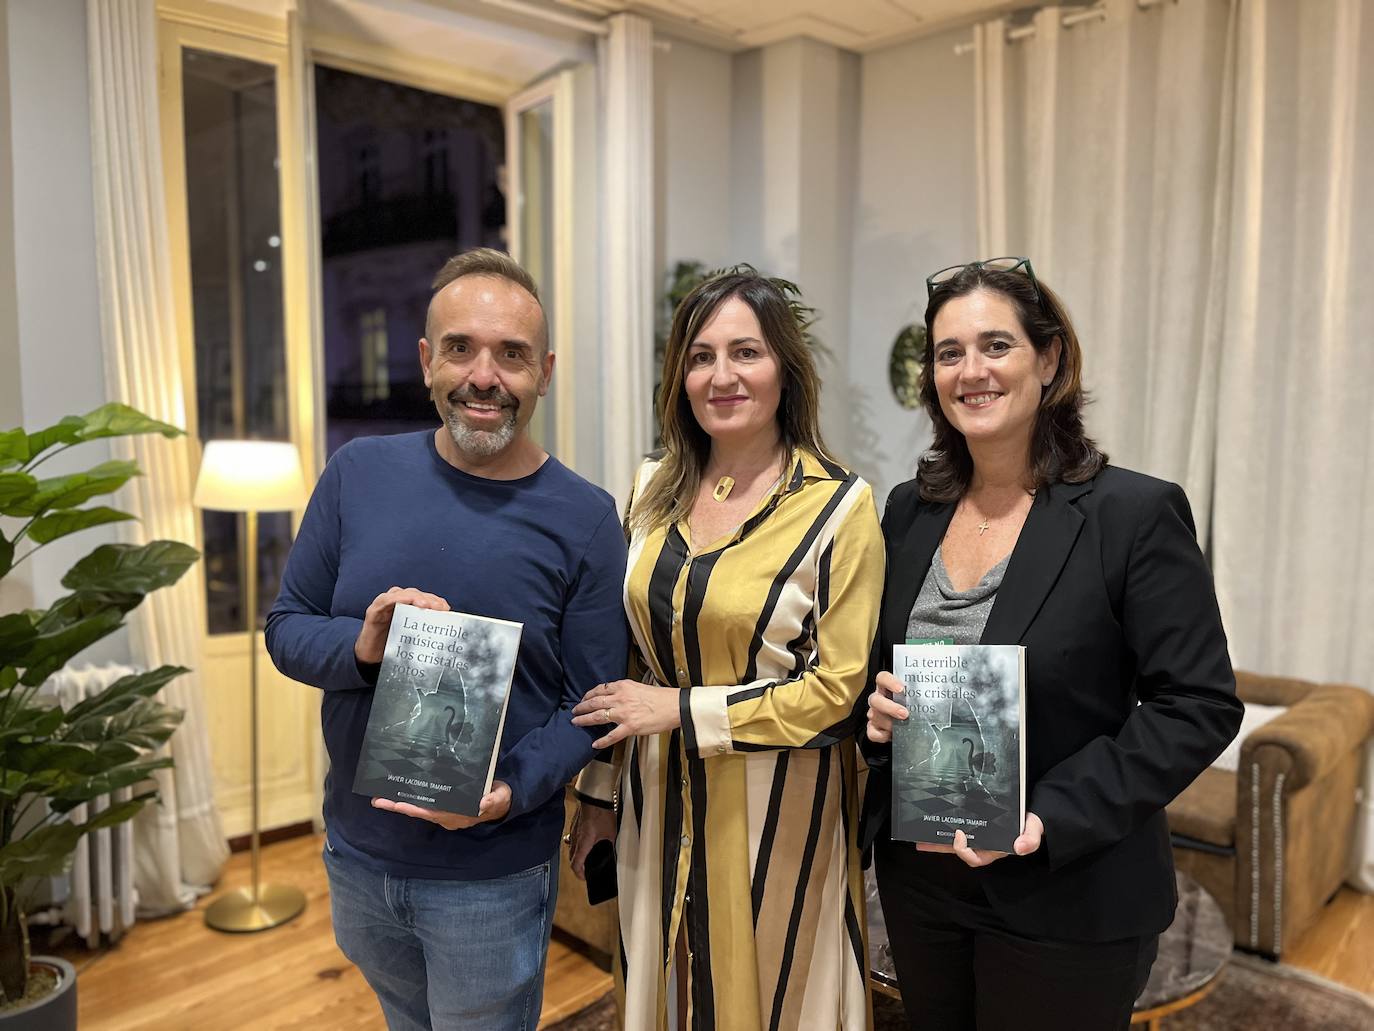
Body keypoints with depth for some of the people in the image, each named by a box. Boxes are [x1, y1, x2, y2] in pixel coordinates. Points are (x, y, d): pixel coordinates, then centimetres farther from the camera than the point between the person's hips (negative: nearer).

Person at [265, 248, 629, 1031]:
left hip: (494, 874, -3)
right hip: (355, 853, 4)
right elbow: (286, 628, -1)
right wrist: (360, 645, -22)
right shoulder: (359, 473, -7)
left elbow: (591, 702, -11)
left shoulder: (584, 518, -14)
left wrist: (511, 791, -26)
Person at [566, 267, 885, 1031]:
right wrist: (602, 792, 10)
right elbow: (628, 656, 8)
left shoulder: (839, 506, -12)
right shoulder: (656, 491, 2)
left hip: (779, 806, -4)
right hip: (661, 802, 4)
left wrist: (683, 708, -16)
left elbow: (838, 686, -13)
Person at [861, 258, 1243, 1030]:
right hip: (919, 880, 5)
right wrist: (877, 706, -11)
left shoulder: (1137, 512, -13)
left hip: (1067, 901, -4)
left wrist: (1052, 821, -21)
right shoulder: (909, 510, 2)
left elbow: (1201, 706, -14)